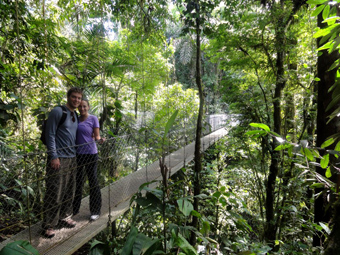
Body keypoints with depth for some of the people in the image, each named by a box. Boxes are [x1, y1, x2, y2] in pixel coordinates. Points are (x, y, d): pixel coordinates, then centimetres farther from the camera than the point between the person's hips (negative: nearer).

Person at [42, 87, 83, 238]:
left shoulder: (75, 116, 15)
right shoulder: (58, 112, -6)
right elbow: (50, 135, -9)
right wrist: (53, 156, -14)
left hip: (72, 158, 7)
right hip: (58, 159, -7)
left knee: (69, 192, 12)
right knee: (54, 193, -4)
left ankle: (64, 217, 26)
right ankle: (48, 226, 8)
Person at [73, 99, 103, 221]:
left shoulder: (93, 118, -2)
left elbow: (96, 136, -4)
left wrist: (99, 139, -25)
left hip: (90, 153, -4)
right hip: (77, 154, 4)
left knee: (93, 181, 2)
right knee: (77, 181, 12)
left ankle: (95, 211, 14)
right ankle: (75, 209, 27)